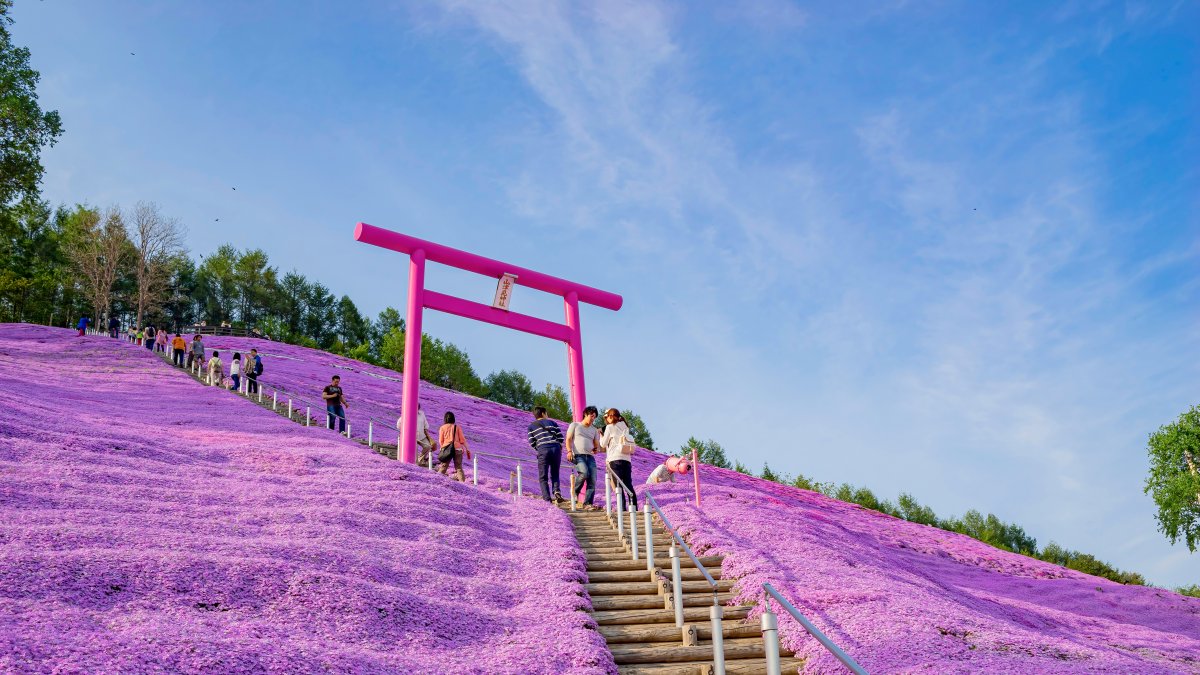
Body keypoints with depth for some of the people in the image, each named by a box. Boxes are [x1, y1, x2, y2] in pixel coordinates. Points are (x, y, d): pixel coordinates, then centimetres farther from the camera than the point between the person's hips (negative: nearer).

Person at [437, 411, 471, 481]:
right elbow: (462, 440, 3)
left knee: (443, 467, 8)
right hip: (457, 449, 1)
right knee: (459, 468, 7)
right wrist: (467, 449, 9)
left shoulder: (442, 428, 3)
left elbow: (440, 441, 4)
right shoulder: (457, 427, 4)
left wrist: (442, 449, 20)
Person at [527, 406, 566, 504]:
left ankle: (547, 499, -9)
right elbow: (560, 437, 11)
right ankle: (556, 491, -10)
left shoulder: (531, 426, 16)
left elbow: (532, 443, 9)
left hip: (543, 450, -2)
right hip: (556, 449, 2)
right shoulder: (552, 422, 19)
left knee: (543, 477, 4)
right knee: (555, 474, 16)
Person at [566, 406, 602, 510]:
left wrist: (596, 449, -3)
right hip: (578, 455, -4)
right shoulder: (575, 425, 14)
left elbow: (597, 444, 21)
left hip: (590, 456, 5)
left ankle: (587, 504, -10)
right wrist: (569, 451, -10)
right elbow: (568, 439, 6)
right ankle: (574, 492, -6)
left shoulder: (594, 430, 24)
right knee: (584, 473, -29)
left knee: (592, 481, -10)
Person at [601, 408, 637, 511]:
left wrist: (600, 435, 21)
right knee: (628, 485, 7)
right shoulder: (625, 427, 17)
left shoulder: (610, 427, -2)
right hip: (627, 459, 6)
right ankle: (634, 507, 4)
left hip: (615, 459, -6)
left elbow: (603, 444, 5)